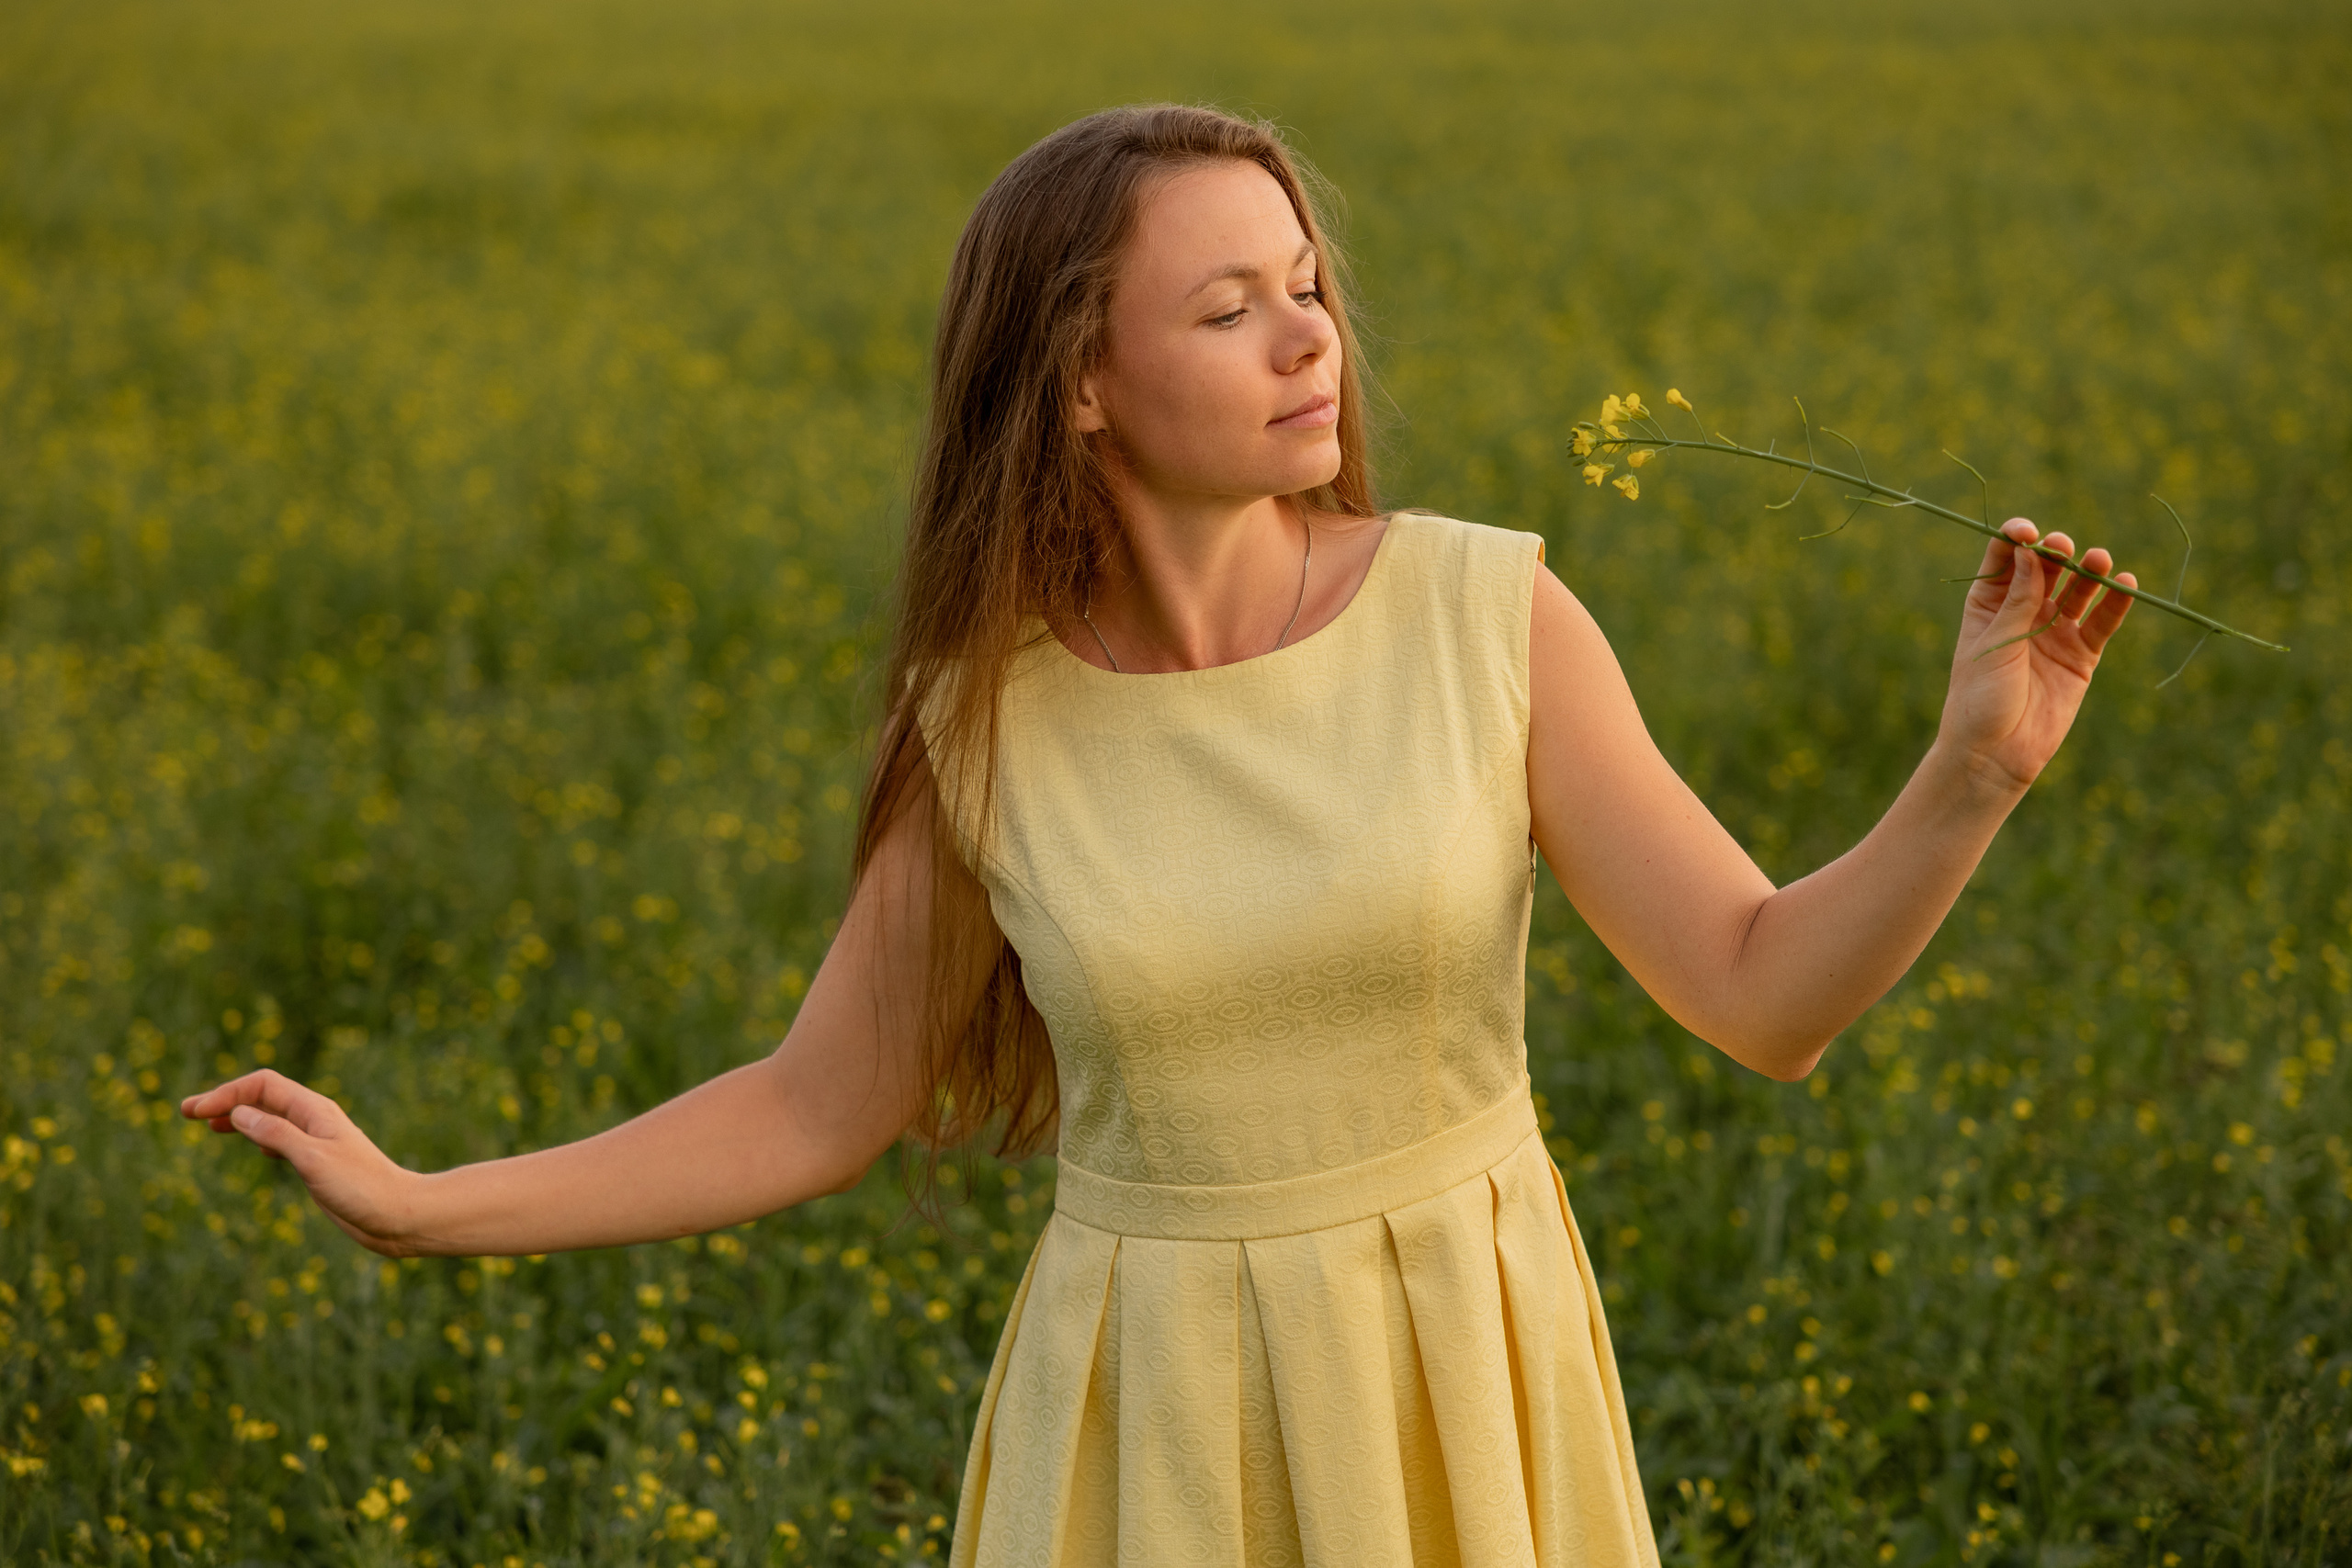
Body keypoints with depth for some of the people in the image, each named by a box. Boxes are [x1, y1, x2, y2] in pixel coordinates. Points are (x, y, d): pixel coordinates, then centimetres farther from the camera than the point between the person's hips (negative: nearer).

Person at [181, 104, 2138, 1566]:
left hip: (1464, 1386, 0)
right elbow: (821, 1108, 3)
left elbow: (1768, 999, -10)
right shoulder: (987, 721, -7)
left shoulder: (1493, 615, -10)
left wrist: (1975, 774, -25)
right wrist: (423, 1207, -1)